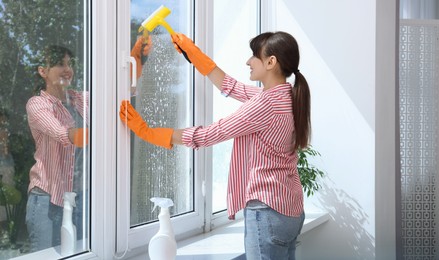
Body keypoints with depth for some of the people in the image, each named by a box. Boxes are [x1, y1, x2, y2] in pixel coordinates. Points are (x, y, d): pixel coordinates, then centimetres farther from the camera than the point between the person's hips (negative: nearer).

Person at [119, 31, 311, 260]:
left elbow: (206, 136, -17)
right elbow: (229, 86, 19)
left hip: (268, 211, -10)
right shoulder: (282, 96, 7)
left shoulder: (267, 104, -21)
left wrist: (147, 132, -10)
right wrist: (192, 51, 20)